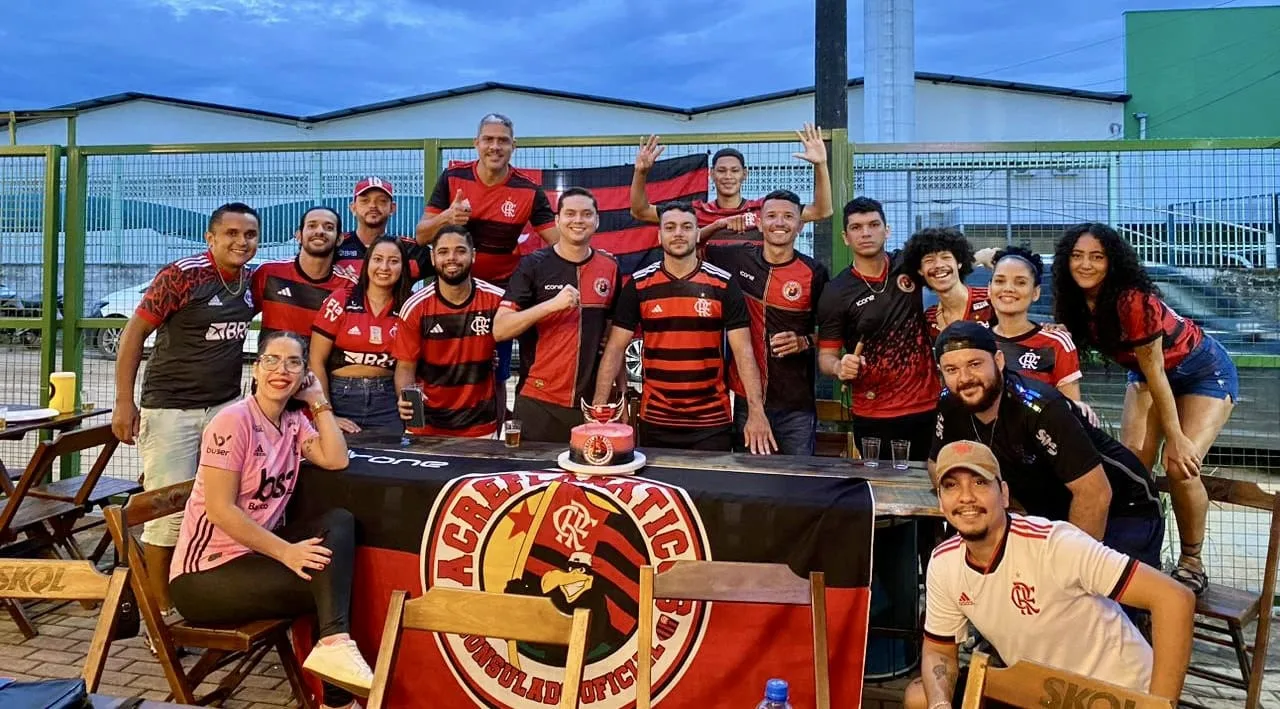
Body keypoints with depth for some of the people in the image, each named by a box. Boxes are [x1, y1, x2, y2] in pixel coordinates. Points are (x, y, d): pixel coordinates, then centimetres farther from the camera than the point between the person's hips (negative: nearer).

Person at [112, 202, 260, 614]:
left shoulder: (252, 280, 5)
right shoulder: (182, 275, -12)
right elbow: (134, 333, -8)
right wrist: (124, 402, -12)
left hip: (226, 407, 5)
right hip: (170, 409, -5)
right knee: (168, 513, -2)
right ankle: (163, 610, 12)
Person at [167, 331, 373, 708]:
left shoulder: (294, 422, 7)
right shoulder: (233, 421, -16)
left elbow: (336, 460, -9)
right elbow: (220, 510, -21)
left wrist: (318, 400, -5)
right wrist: (285, 552, -26)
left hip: (256, 550, 7)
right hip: (205, 574, -7)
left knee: (339, 522, -18)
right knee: (325, 579, -20)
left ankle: (334, 645, -30)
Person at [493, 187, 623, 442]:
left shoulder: (610, 267, 5)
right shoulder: (533, 265, -4)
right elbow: (499, 330, -10)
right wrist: (551, 304, -22)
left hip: (592, 402, 3)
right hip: (538, 402, -2)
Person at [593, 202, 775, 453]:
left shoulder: (723, 285, -3)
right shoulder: (638, 285, 0)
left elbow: (743, 351, -5)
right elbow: (615, 349, 1)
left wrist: (756, 411, -14)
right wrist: (599, 405, -9)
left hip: (712, 422, -1)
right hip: (654, 422, 1)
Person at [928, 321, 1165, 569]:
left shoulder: (1039, 407, -32)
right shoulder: (951, 406, -11)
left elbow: (1095, 494, -30)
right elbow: (937, 465, 5)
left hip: (1124, 512, -6)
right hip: (1053, 516, 6)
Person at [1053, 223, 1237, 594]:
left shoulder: (1133, 300, -34)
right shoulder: (1076, 302, -13)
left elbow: (1155, 370, -29)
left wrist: (1176, 439, -24)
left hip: (1204, 372, -6)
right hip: (1149, 374, 6)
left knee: (1181, 466, -18)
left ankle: (1192, 564, 2)